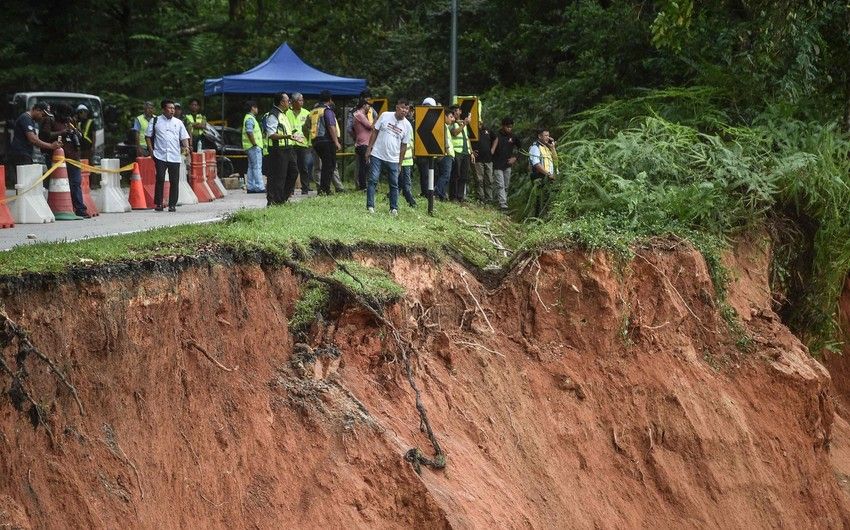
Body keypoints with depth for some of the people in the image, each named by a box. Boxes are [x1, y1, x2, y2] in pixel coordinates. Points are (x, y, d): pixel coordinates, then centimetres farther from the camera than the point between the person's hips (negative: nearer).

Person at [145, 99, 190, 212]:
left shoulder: (178, 123, 14)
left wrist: (186, 147, -6)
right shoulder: (155, 121, 8)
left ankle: (172, 205, 8)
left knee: (174, 181, 1)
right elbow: (148, 136, 10)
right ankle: (158, 204, 0)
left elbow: (184, 137, 14)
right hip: (160, 156, -2)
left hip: (175, 157, 2)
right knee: (160, 179, -8)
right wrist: (151, 149, -2)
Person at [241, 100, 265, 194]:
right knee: (257, 167, -11)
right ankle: (259, 187, -13)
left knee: (252, 167, 11)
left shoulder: (250, 118, 20)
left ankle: (251, 187, 13)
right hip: (254, 147, -11)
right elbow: (249, 132, -23)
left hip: (252, 147, 11)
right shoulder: (250, 119, -13)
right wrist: (255, 144, -21)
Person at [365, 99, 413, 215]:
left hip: (393, 159, 1)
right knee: (373, 180, -6)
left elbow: (404, 145, 5)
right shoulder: (385, 116, -3)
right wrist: (369, 149, 0)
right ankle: (370, 206, -2)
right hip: (377, 155, -1)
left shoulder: (407, 126, 0)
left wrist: (400, 163, 3)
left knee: (394, 184, 5)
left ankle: (394, 208, 14)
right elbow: (375, 132, 4)